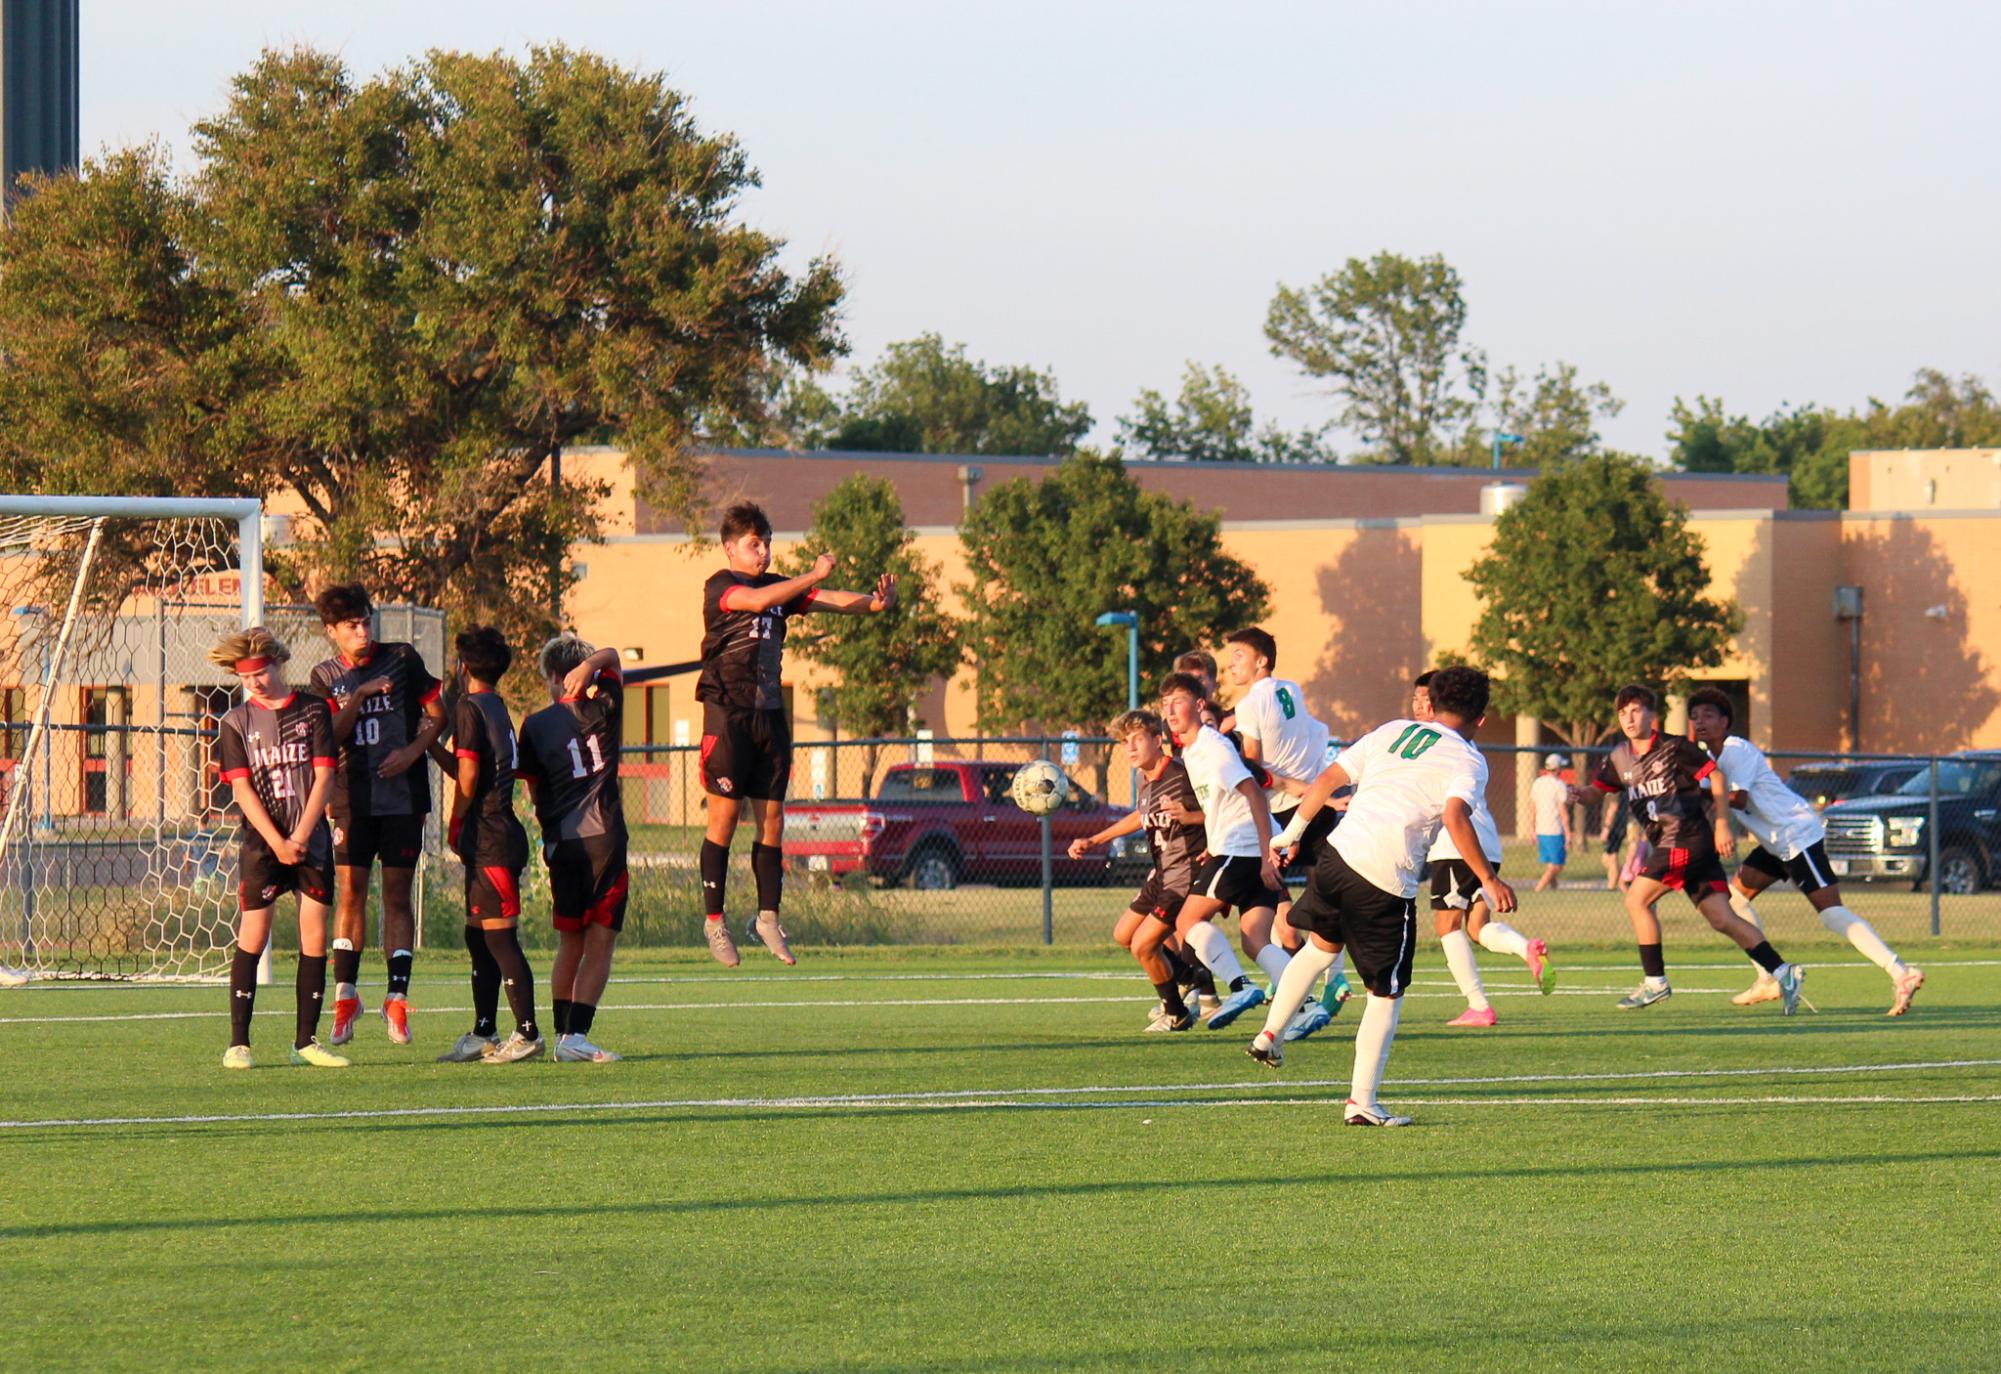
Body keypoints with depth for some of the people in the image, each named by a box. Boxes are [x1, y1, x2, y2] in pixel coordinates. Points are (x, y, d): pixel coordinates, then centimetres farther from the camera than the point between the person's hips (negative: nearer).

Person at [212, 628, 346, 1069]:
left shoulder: (313, 710, 4)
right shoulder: (236, 722, 3)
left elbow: (323, 776, 0)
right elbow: (241, 788, -2)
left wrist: (301, 837, -9)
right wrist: (277, 842, -11)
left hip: (311, 838, 1)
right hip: (261, 841, -1)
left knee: (315, 937, -1)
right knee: (253, 936, -6)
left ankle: (306, 1040, 5)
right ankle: (238, 1042, -3)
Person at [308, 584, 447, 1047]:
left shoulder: (402, 660, 3)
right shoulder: (326, 677, 7)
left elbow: (438, 714, 7)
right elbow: (331, 736, -4)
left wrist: (414, 751, -7)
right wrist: (359, 696, -17)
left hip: (402, 795, -1)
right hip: (352, 798, 1)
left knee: (397, 895, -2)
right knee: (350, 893, -2)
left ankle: (397, 997, 0)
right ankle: (345, 997, 7)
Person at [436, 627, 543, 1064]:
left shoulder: (469, 708, -11)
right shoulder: (497, 708, 16)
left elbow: (468, 775, -16)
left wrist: (455, 825, -5)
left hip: (488, 840, -9)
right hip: (495, 837, 9)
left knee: (499, 938, -8)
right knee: (479, 938, 14)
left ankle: (528, 1033, -9)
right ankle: (483, 1034, 18)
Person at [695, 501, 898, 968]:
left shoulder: (779, 587, 14)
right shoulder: (720, 586, -6)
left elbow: (829, 600, 3)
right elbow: (757, 600, -25)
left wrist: (874, 601, -16)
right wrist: (813, 575, -29)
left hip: (770, 715, 6)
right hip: (728, 714, -6)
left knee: (771, 819, 5)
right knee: (724, 816, -3)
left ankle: (767, 918, 11)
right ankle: (714, 919, 3)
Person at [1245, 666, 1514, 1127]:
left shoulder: (1391, 732, 16)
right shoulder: (1467, 761, 0)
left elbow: (1328, 779, 15)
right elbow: (1455, 817, -18)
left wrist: (1292, 833, 25)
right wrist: (1488, 881, -18)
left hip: (1339, 854, 5)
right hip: (1388, 883, -5)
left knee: (1322, 944, 33)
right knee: (1387, 994, 6)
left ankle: (1270, 1034, 32)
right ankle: (1362, 1101, 3)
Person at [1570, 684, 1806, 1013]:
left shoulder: (1674, 748, -7)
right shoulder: (1619, 758, 13)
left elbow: (1716, 776, -5)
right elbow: (1599, 789, 18)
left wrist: (1722, 825, -10)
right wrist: (1580, 795, -7)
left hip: (1687, 840, -7)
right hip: (1667, 845, 7)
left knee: (1637, 900, -9)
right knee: (1722, 918, 0)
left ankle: (1654, 982, -1)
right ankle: (1782, 972, -1)